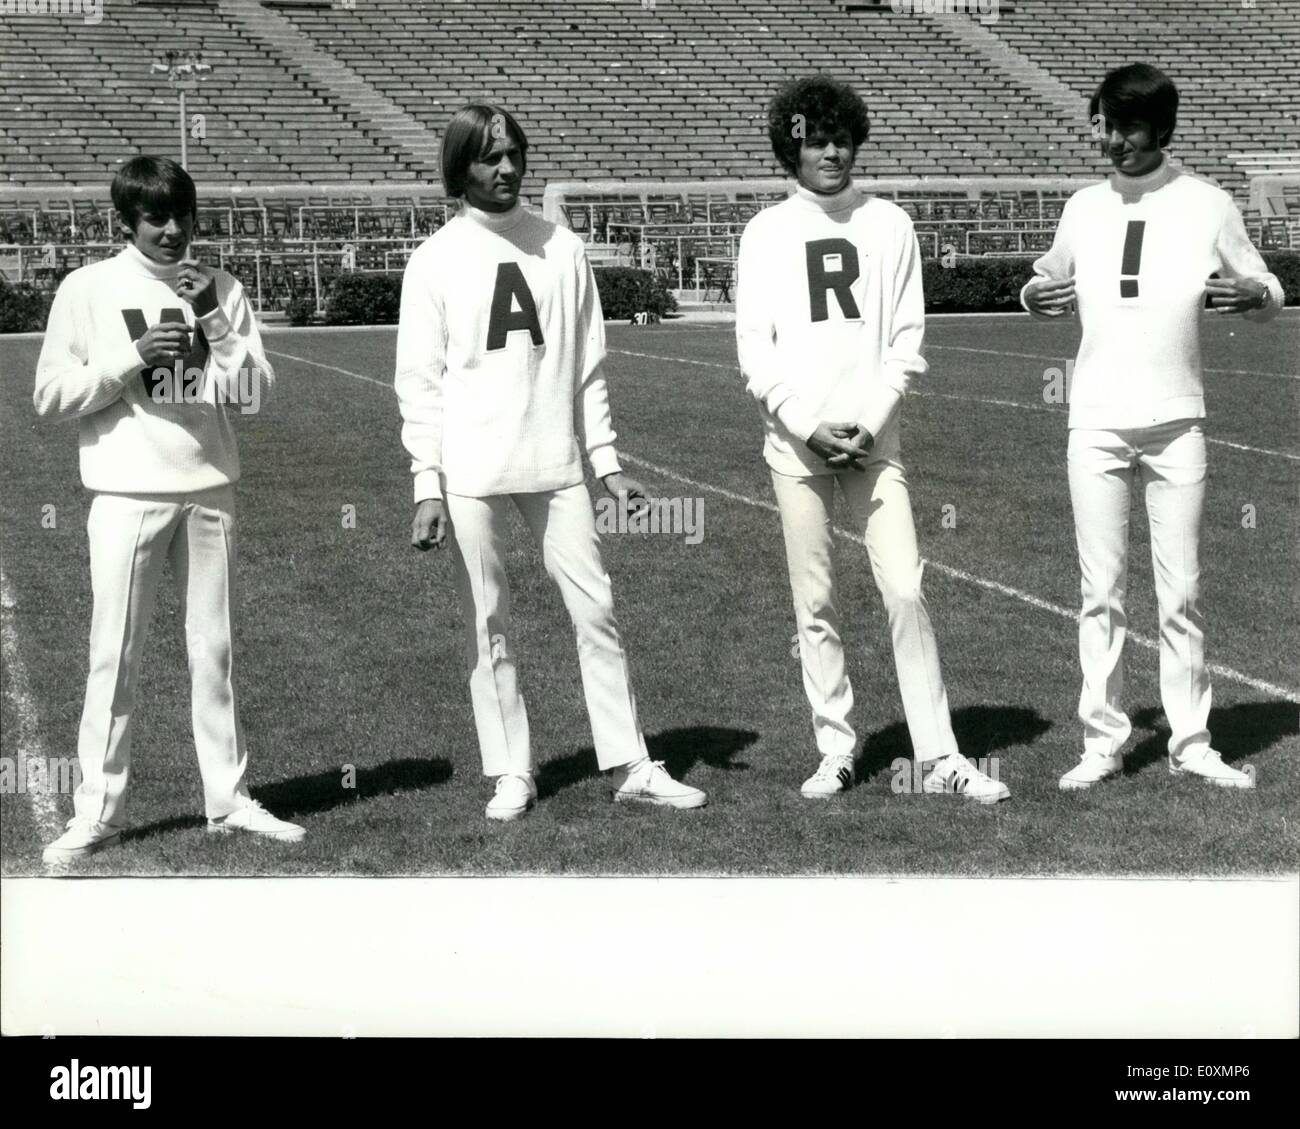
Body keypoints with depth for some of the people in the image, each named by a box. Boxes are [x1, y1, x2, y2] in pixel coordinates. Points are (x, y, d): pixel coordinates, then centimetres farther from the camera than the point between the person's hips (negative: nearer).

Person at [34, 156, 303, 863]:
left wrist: (216, 320, -11)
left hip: (210, 487, 3)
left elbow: (254, 392, 2)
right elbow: (50, 395, -2)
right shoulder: (87, 289, 0)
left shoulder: (220, 290, 7)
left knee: (214, 649, 9)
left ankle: (228, 798, 16)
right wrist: (132, 356, -13)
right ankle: (97, 812, 5)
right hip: (127, 493, -3)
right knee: (114, 654, -1)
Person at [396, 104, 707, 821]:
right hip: (471, 474, -2)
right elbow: (419, 383, -1)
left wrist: (607, 460, 7)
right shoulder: (435, 260, 0)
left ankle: (629, 765, 8)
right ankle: (511, 775, 14)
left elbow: (586, 367, 12)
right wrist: (427, 486, -8)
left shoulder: (562, 249, 8)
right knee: (488, 626, 4)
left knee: (594, 608, 2)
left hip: (554, 466, 2)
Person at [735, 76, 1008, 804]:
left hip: (873, 437, 0)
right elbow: (754, 348, 2)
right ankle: (836, 752, 12)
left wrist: (871, 421, -8)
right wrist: (808, 424, -10)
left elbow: (907, 339, 5)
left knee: (907, 591, -7)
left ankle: (940, 756, -3)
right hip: (795, 441, 0)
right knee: (815, 602, 3)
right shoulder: (766, 232, 6)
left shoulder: (889, 224, 8)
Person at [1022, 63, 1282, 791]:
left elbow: (1271, 295, 5)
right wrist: (1035, 297, -5)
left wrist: (1255, 296, -18)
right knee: (1101, 592, 4)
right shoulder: (1085, 207, 7)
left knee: (1183, 593, 3)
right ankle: (1103, 742, 10)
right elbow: (1053, 288, 19)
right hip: (1097, 424, 2)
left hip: (1177, 422, -1)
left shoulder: (1207, 206, 0)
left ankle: (1191, 742, 11)